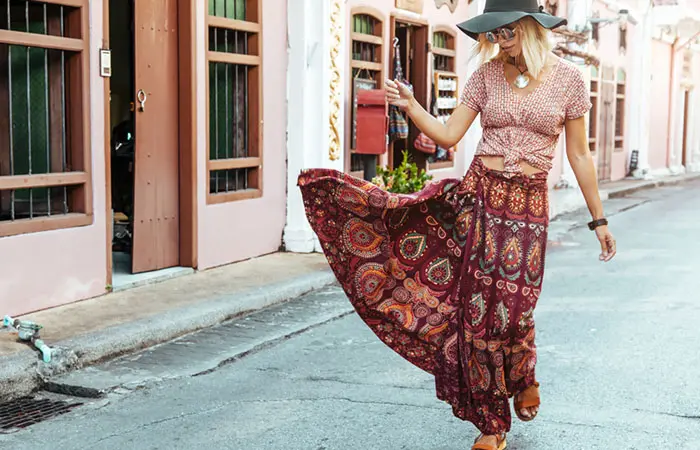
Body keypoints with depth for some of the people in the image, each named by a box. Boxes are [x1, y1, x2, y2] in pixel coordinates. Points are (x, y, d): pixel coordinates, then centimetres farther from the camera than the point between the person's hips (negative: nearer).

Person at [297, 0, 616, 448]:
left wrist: (599, 218, 7)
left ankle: (524, 377, 30)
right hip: (479, 193, 2)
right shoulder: (488, 74, 3)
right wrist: (410, 106, -14)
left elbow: (579, 154, 4)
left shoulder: (568, 77, -1)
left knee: (512, 308, -8)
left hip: (527, 206, -2)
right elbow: (449, 135, 2)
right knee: (479, 306, 0)